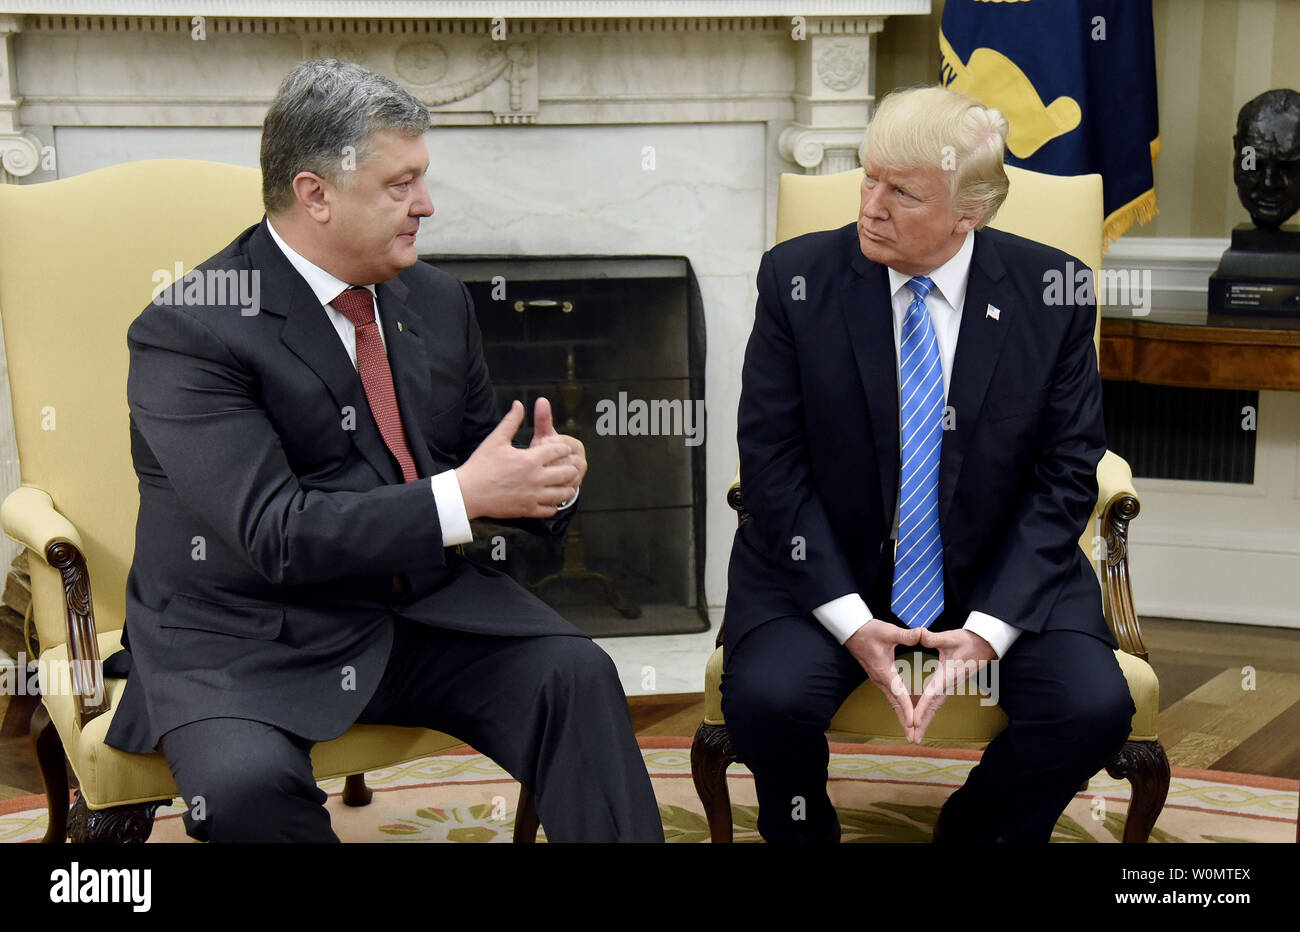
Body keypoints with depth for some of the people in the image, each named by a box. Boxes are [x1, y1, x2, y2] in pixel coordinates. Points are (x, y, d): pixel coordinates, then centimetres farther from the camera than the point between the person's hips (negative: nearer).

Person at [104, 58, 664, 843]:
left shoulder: (438, 300, 8)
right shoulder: (188, 332, -14)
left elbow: (476, 462, 15)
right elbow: (273, 533, -22)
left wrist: (541, 478, -10)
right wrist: (460, 497, -27)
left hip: (423, 604, 5)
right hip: (244, 640, -5)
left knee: (576, 673, -20)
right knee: (246, 782, -33)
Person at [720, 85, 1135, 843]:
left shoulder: (1052, 291, -7)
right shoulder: (796, 278, -7)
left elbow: (1067, 476, -4)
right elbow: (771, 460, -7)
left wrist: (989, 629, -15)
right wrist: (848, 618, -16)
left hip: (1000, 574, 1)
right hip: (826, 567, 0)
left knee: (1095, 708, -22)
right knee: (765, 698, -27)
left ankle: (974, 833, 10)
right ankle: (806, 834, 7)